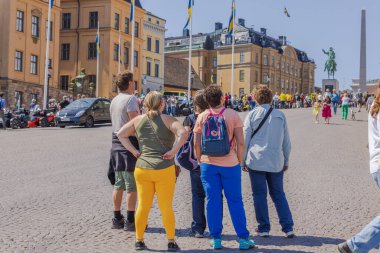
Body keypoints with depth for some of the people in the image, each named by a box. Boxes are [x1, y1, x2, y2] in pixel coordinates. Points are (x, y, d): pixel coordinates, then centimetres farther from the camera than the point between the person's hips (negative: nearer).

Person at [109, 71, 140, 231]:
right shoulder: (131, 99, -11)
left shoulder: (114, 100, 15)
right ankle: (130, 221, 1)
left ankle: (117, 219, 19)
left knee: (118, 184, 13)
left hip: (116, 144, 8)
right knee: (132, 186, -2)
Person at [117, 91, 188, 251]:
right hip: (164, 169, -3)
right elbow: (183, 133, -21)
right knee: (166, 208, 8)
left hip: (142, 169, 3)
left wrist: (134, 151, 5)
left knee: (143, 206, 14)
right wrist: (173, 152, -13)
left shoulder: (138, 120, 6)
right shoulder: (167, 120, -6)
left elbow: (120, 134, 7)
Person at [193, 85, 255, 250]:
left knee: (213, 201, 8)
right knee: (235, 201, 7)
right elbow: (240, 142, -10)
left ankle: (216, 239, 14)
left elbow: (196, 144, -1)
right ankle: (243, 239, 13)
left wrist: (200, 161, 11)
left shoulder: (202, 117, 0)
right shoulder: (232, 114, -6)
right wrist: (240, 161, 2)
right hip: (230, 164, -2)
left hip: (208, 164, 2)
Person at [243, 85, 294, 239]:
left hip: (256, 161, -3)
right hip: (276, 162, 3)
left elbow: (245, 140, -1)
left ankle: (263, 229, 9)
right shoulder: (280, 115, 6)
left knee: (259, 194, 5)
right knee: (278, 194, 13)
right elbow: (286, 141, 10)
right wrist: (286, 161, 19)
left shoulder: (252, 115, -1)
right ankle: (288, 228, 9)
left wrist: (243, 160, 7)